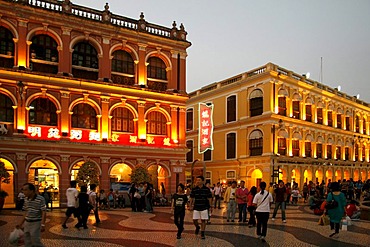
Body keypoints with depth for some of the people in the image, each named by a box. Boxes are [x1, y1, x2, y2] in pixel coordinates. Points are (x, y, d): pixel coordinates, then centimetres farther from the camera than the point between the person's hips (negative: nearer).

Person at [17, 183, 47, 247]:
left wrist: (43, 225, -21)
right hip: (27, 223, 7)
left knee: (36, 242, -5)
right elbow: (26, 212, 15)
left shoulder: (40, 199, -16)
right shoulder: (26, 199, 4)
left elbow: (44, 212, -15)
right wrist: (21, 223, 17)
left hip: (36, 223, -7)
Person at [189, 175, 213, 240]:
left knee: (203, 220, 3)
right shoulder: (194, 189, 0)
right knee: (194, 220, 1)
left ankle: (202, 233, 16)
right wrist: (191, 206, 3)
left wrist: (210, 206, -2)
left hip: (204, 207, -2)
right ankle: (197, 227, 33)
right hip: (196, 207, 2)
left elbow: (209, 198, 0)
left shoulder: (207, 189, -5)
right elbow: (192, 198, 7)